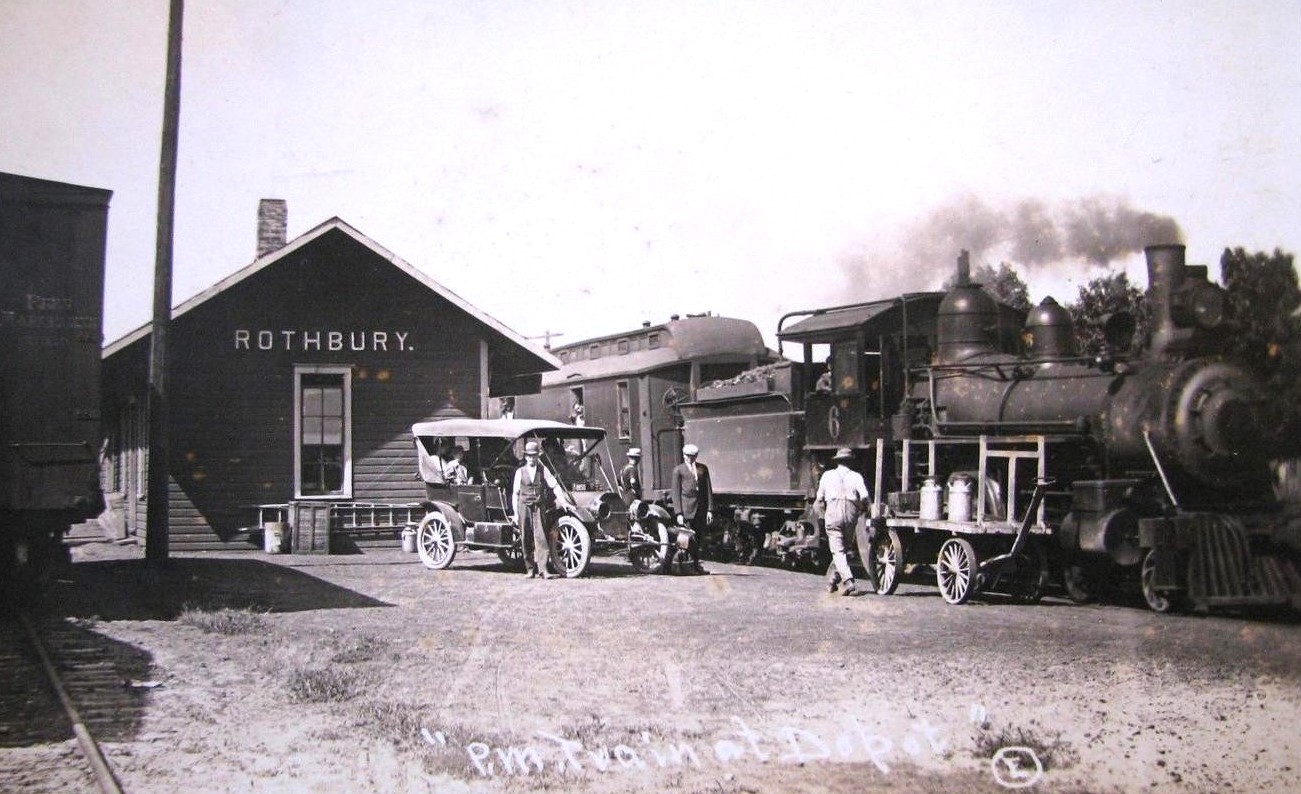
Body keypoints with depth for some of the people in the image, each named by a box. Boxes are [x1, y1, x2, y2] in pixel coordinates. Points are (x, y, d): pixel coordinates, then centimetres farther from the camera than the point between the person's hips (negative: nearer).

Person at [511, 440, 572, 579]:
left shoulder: (543, 470, 7)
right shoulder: (520, 472, 6)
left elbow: (555, 485, 4)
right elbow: (515, 493, 8)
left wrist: (564, 501, -6)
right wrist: (516, 513, 4)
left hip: (539, 507, 0)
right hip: (524, 506, 0)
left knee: (541, 538, -10)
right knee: (527, 540, 3)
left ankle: (543, 569, -15)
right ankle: (530, 569, 13)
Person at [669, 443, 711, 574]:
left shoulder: (703, 468, 15)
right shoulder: (678, 470, 5)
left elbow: (708, 490, 12)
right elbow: (675, 492, 0)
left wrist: (710, 510, 3)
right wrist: (679, 513, -9)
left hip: (701, 509, 4)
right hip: (686, 509, -4)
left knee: (697, 539, 6)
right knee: (689, 538, -11)